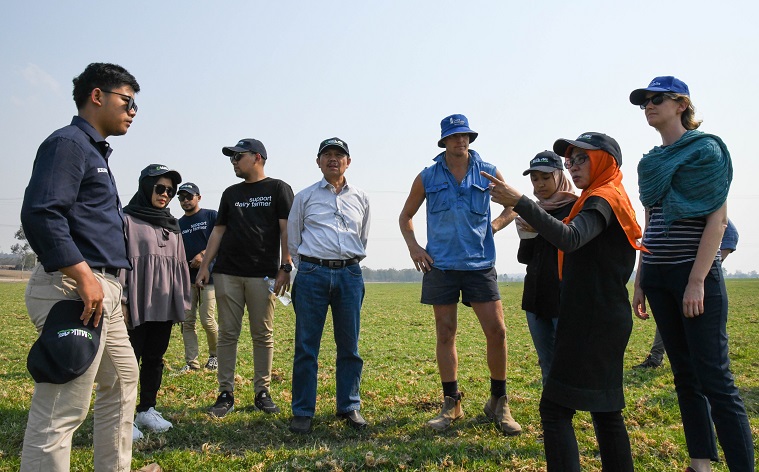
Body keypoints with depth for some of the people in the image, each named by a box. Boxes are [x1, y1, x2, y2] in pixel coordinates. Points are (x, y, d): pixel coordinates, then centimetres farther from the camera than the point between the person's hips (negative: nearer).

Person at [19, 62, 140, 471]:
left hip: (102, 291, 11)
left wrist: (107, 283, 18)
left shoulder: (93, 151, 21)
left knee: (122, 380, 21)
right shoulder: (68, 143, -9)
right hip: (73, 289, -11)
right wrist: (84, 277, -24)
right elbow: (40, 214, -22)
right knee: (61, 411, -7)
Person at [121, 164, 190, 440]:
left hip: (164, 303, 6)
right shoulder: (128, 219, -2)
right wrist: (121, 301, -14)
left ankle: (147, 410, 22)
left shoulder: (172, 226, 17)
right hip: (137, 303, -6)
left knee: (155, 358, 11)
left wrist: (183, 301, 14)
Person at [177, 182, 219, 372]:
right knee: (187, 321, 2)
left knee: (207, 320, -8)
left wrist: (203, 255, -15)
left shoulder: (211, 216, 2)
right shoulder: (179, 224, 17)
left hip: (208, 274, -5)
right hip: (187, 278, 5)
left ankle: (215, 355, 15)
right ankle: (192, 362, 9)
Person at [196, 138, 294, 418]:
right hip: (227, 273, 4)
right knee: (227, 334, 3)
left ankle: (262, 392, 11)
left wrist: (285, 268, -11)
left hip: (263, 274, -4)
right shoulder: (231, 193, 19)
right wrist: (204, 266, 8)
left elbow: (286, 230, -2)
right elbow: (219, 231, 17)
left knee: (263, 335, 1)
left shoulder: (278, 189, 5)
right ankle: (226, 394, 10)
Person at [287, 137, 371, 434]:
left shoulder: (360, 198, 14)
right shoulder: (305, 197, 9)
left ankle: (350, 407, 18)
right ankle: (302, 412, 8)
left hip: (350, 275, 2)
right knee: (306, 346, -1)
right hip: (312, 274, -1)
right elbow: (292, 240, 15)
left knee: (349, 346, 5)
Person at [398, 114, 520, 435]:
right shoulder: (427, 177, 5)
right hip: (440, 265, 1)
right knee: (445, 334, 5)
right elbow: (405, 216, 16)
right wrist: (413, 246, 2)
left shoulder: (488, 173, 4)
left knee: (496, 331, -6)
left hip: (480, 264, 0)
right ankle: (451, 405, 19)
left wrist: (496, 224, 1)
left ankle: (498, 403, 13)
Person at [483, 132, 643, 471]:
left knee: (555, 408, -10)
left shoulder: (603, 199, -10)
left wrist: (519, 203, -37)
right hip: (602, 320, 10)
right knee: (604, 408, 16)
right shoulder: (604, 199, 20)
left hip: (593, 321, -10)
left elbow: (570, 239, -31)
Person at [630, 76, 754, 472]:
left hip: (696, 274, -7)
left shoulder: (705, 149, -5)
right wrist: (640, 282, 13)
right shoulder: (652, 161, 14)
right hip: (659, 277, 7)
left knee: (714, 379, -7)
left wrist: (697, 281, -19)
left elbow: (717, 219, -12)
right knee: (685, 376, 10)